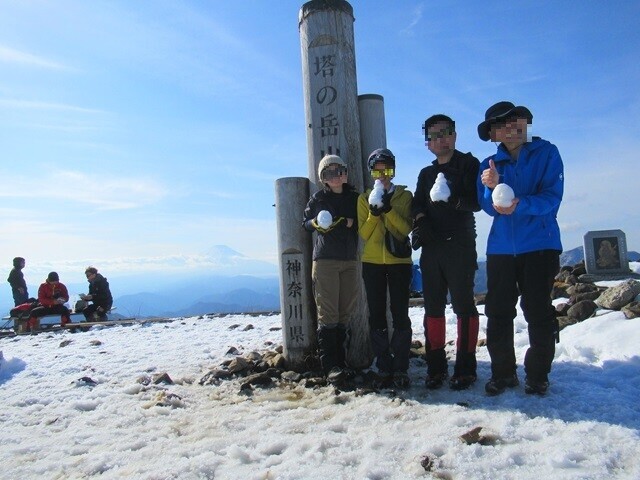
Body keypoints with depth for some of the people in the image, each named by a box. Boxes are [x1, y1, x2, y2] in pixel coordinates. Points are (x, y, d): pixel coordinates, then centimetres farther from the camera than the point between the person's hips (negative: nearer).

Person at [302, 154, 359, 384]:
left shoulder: (354, 197, 10)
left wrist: (352, 222, -3)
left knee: (344, 314, 5)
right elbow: (305, 221, 12)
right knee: (328, 315, -8)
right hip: (325, 261, -3)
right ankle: (330, 366, -3)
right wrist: (316, 224, -8)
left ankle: (340, 362, 14)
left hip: (349, 261, 3)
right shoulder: (318, 198, 5)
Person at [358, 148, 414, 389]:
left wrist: (389, 209, -17)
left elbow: (407, 229, -6)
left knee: (400, 315, -5)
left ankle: (400, 368, 2)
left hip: (399, 261, -2)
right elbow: (364, 233, 3)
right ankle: (383, 367, 11)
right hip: (372, 262, 2)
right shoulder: (364, 198, 11)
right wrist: (374, 213, -13)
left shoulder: (405, 195, 6)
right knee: (377, 316, 3)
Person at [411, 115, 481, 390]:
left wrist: (454, 201, -25)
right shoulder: (426, 174, 20)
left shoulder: (468, 164, 5)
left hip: (460, 245, -5)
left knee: (463, 305, -4)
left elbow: (476, 201, -7)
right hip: (431, 247, 5)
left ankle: (465, 367, 3)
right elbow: (417, 205, 9)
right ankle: (436, 365, 14)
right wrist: (421, 221, -12)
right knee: (433, 307, 6)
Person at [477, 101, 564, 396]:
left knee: (539, 314, 2)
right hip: (500, 248, 3)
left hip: (539, 245, -3)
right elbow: (488, 207, -2)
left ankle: (537, 375, 18)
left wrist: (520, 205, -27)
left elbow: (552, 196, -10)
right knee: (497, 314, 4)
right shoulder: (489, 165, 10)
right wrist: (491, 188, -23)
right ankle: (503, 373, 18)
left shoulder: (546, 153, 2)